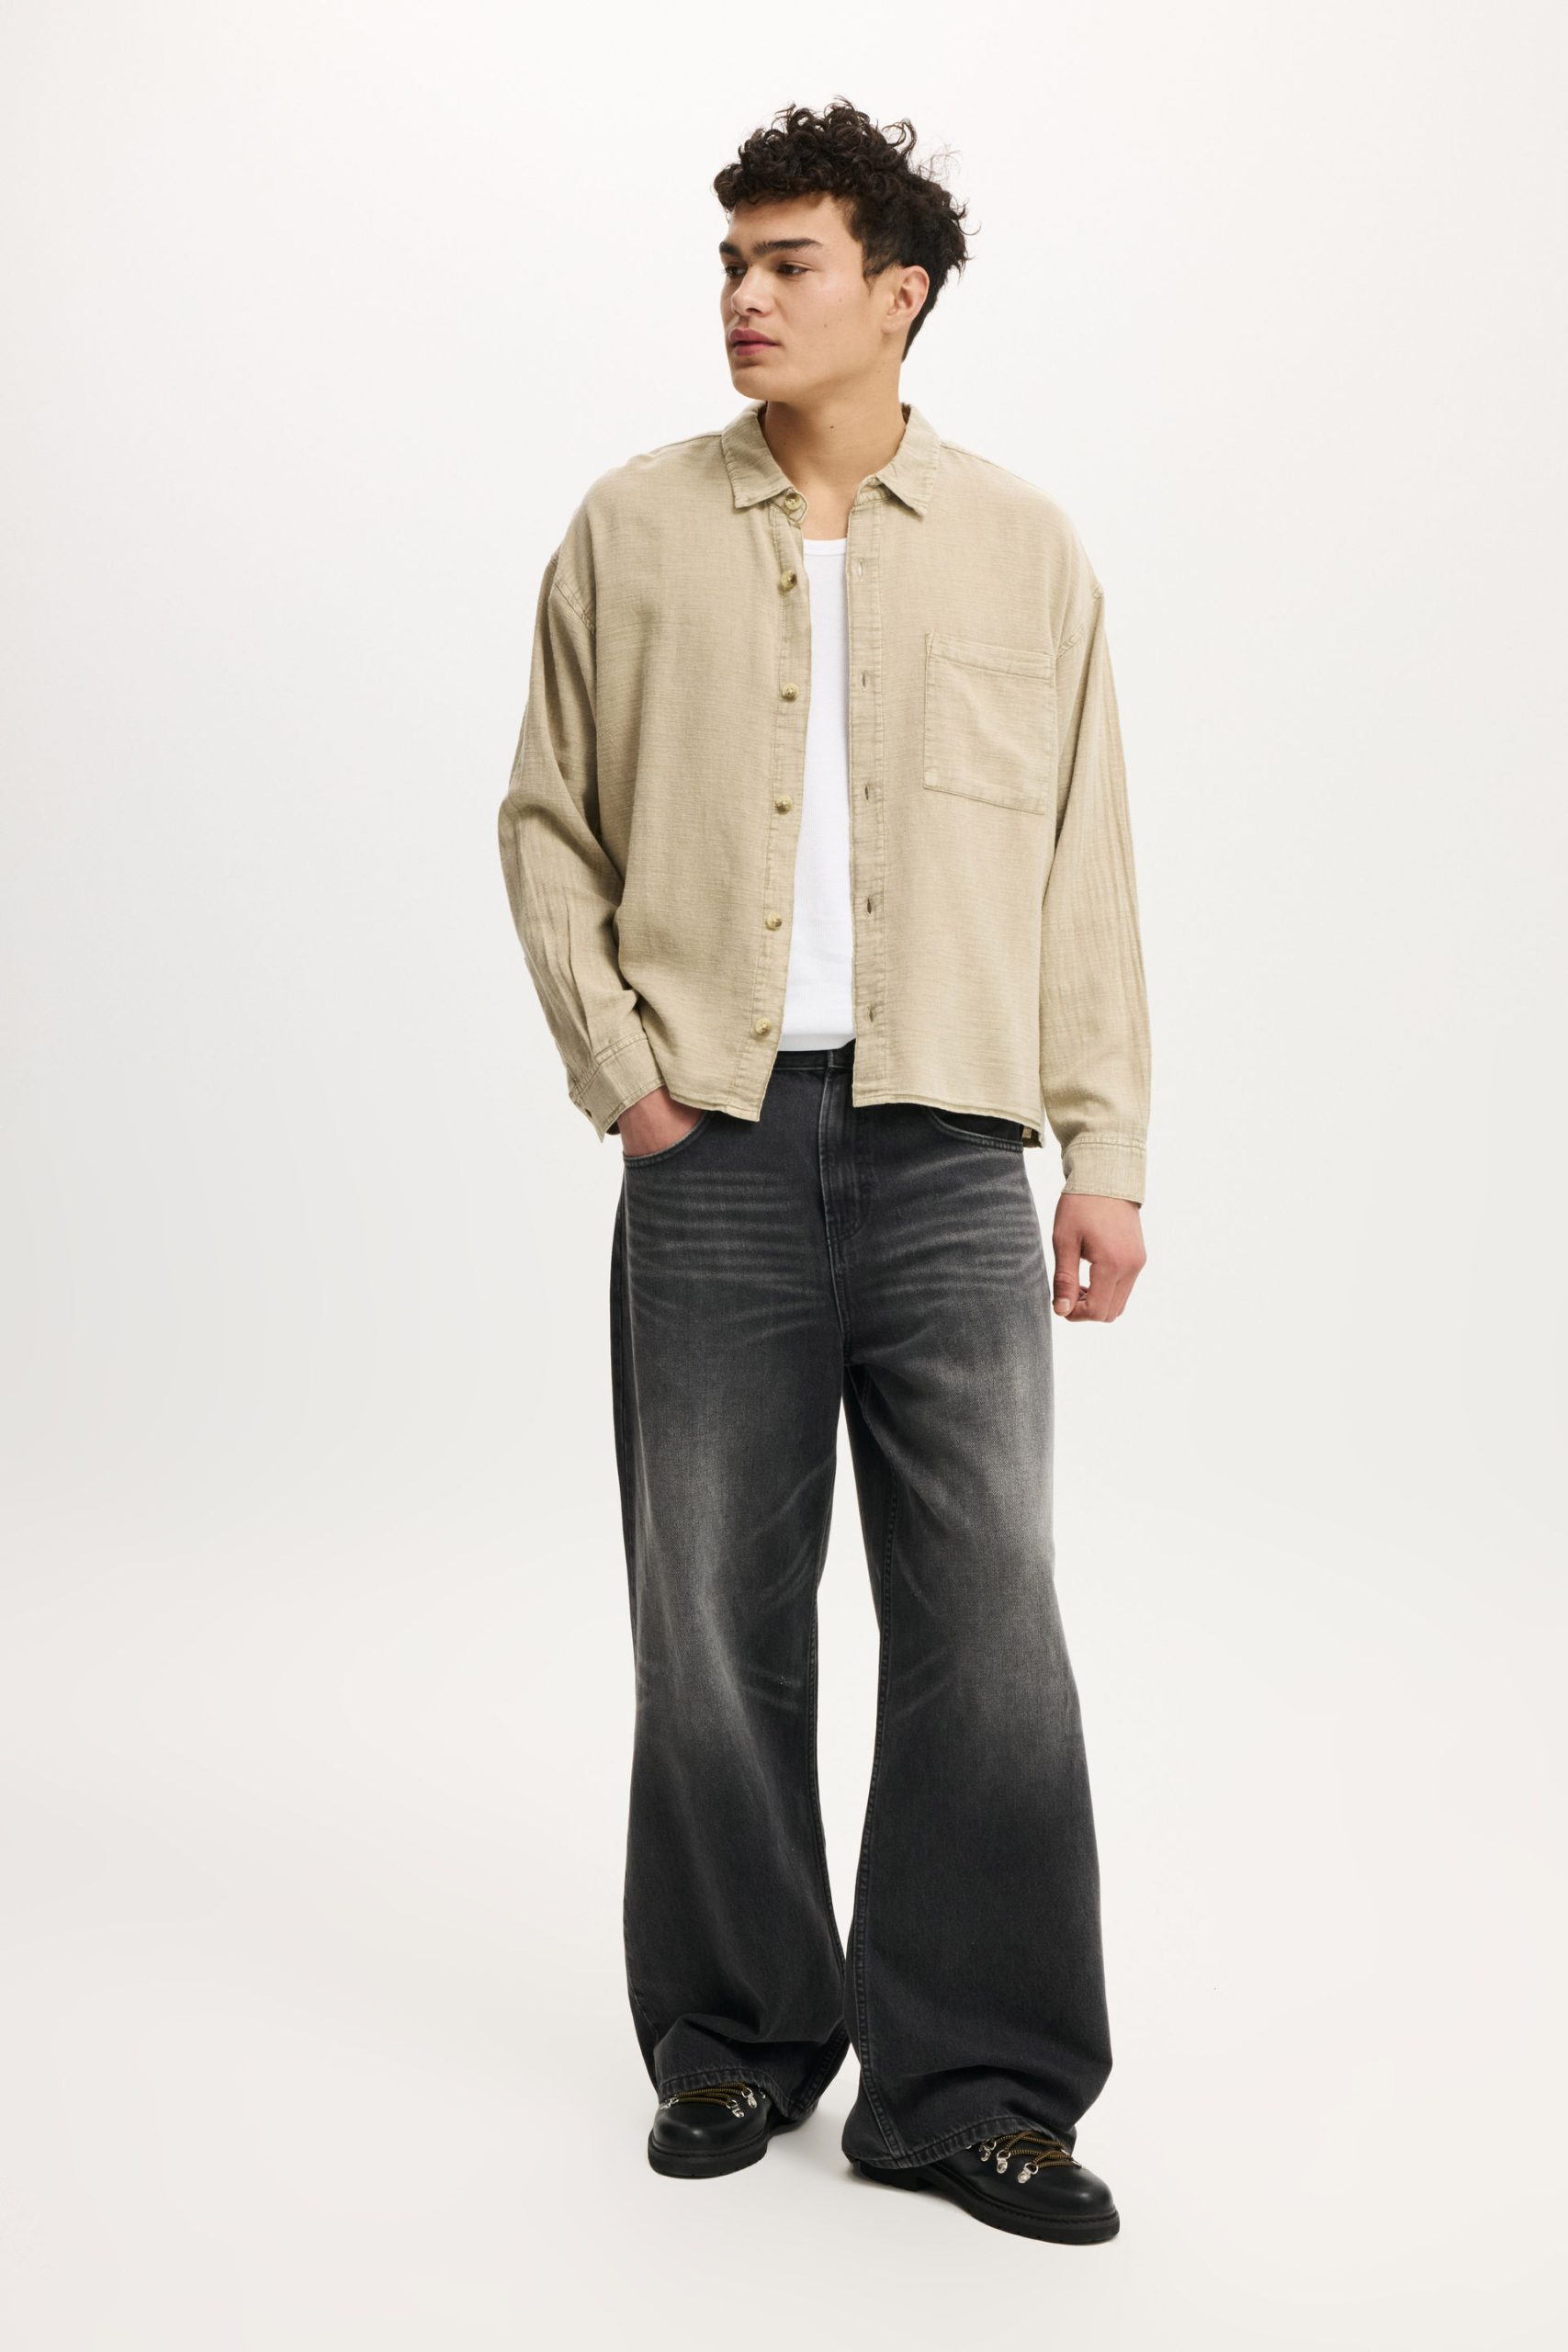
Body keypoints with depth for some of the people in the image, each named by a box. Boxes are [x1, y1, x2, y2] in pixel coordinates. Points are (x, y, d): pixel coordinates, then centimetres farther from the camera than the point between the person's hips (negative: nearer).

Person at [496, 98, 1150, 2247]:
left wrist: (1107, 1147, 3)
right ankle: (739, 2042, 25)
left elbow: (1085, 871, 7)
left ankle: (969, 2083, 13)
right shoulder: (633, 535, 8)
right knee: (714, 1628, 8)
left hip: (950, 1153, 0)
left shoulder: (1026, 554, 7)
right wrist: (613, 1064, 0)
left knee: (989, 1629, -1)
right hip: (716, 1155, 1)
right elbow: (547, 822, 11)